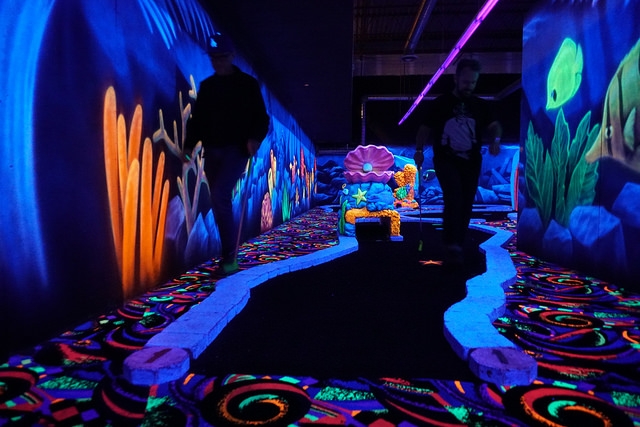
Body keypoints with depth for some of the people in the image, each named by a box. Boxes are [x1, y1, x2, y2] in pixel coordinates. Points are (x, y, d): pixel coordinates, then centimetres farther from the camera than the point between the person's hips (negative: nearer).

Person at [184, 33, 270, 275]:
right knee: (219, 201, 6)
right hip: (212, 151, 5)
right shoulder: (206, 86, 14)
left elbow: (261, 117, -1)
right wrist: (189, 146, 3)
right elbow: (197, 119, 14)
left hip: (236, 149, -5)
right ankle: (229, 255, 18)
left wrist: (255, 138, -20)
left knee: (220, 196, -21)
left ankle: (229, 256, -13)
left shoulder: (247, 84, 2)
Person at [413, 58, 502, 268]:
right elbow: (425, 129, 0)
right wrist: (419, 150, -15)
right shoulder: (440, 103, 2)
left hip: (471, 162, 4)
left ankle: (457, 246, 21)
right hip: (446, 160, -4)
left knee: (466, 205, 7)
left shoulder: (481, 105, 9)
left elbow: (494, 125, -1)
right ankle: (452, 246, -21)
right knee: (454, 198, -24)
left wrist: (495, 139, -24)